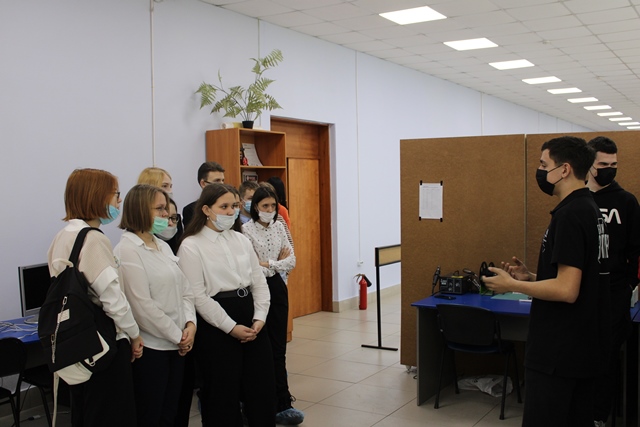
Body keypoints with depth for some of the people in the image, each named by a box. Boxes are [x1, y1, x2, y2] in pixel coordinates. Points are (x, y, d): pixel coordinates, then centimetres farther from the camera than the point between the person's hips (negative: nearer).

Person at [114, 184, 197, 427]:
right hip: (150, 347, -7)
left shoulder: (163, 246, 12)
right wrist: (178, 336, -12)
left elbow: (184, 289, 12)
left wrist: (190, 324, -5)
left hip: (177, 345, 7)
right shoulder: (128, 250, -13)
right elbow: (143, 306, -18)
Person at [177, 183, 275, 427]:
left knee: (263, 389, 11)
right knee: (223, 394, 6)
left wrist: (259, 318, -6)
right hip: (216, 327, -5)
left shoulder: (241, 241, 10)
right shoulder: (191, 246, -8)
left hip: (250, 319, 6)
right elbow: (198, 296, -13)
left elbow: (259, 282, 9)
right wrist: (231, 327, -15)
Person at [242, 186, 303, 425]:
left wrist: (269, 265, -10)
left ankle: (280, 404, 9)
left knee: (278, 347, 5)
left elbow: (291, 261, 3)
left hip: (277, 288, 5)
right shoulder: (246, 230, -10)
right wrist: (279, 263, -7)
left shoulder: (279, 228, 7)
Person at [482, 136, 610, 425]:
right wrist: (530, 277, 8)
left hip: (558, 351, -10)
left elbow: (566, 290, -25)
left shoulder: (569, 215, -20)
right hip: (581, 346, 10)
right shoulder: (590, 210, 11)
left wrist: (512, 285, -14)